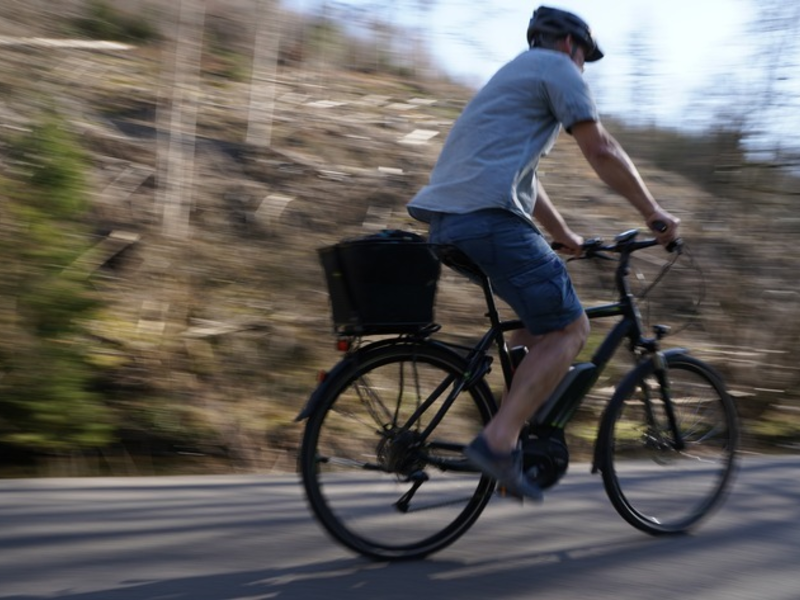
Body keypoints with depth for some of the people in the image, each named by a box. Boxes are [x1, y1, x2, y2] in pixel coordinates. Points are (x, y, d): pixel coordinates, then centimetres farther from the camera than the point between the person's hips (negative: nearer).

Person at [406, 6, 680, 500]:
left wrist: (564, 236, 40)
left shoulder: (515, 74, 34)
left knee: (544, 317, 22)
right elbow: (601, 151, -3)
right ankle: (498, 442, -17)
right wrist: (654, 212, 5)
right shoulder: (557, 68, 5)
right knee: (570, 329, -6)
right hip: (488, 214, -10)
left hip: (446, 216, 10)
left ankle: (515, 426, 14)